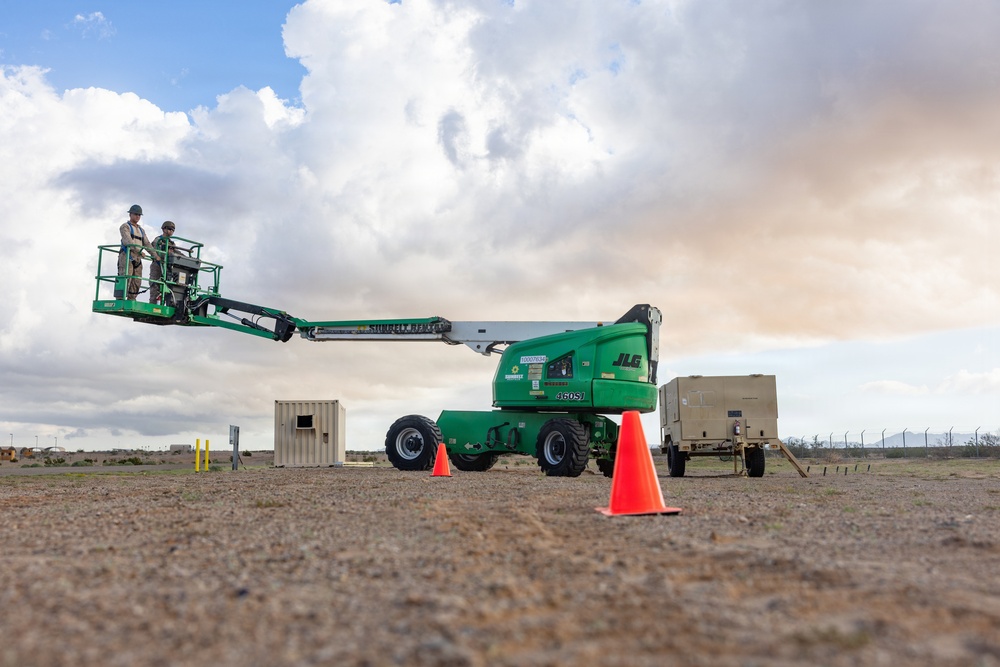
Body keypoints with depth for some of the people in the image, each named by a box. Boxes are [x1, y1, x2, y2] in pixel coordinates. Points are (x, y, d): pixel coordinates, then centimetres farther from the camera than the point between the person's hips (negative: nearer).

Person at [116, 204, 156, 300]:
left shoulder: (141, 230, 25)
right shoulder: (125, 227, 4)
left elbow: (147, 244, 18)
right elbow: (128, 241, -13)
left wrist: (155, 256, 4)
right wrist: (139, 250, -27)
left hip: (137, 258, 7)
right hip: (126, 256, -7)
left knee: (136, 282, -1)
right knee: (125, 279, -17)